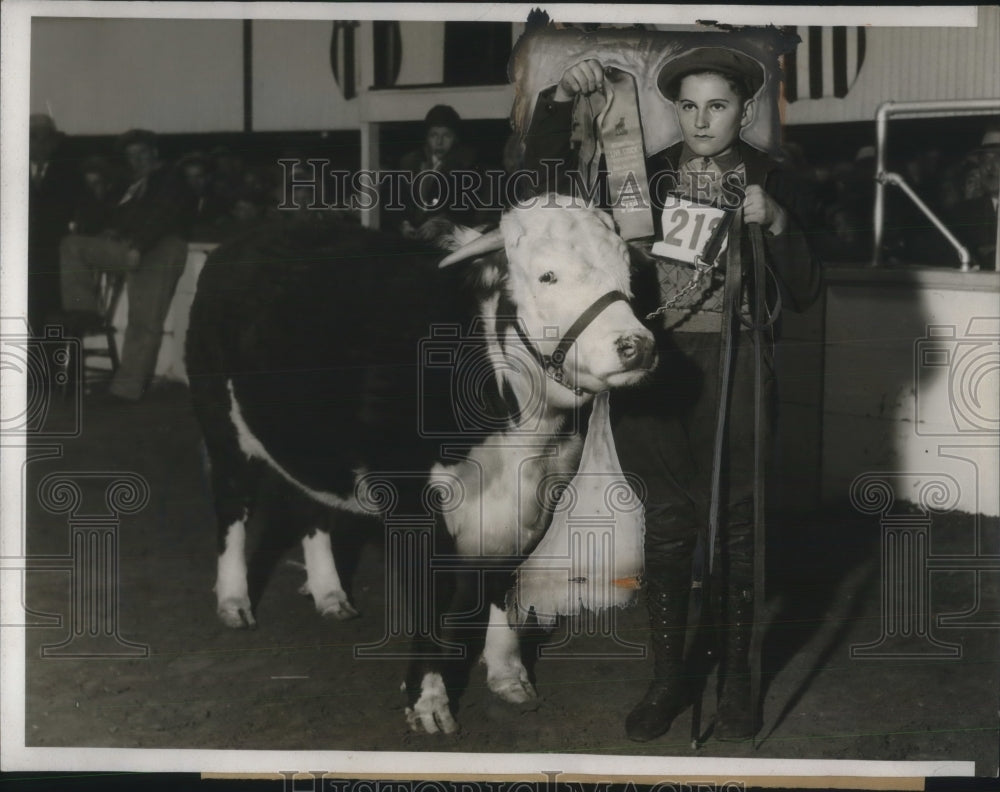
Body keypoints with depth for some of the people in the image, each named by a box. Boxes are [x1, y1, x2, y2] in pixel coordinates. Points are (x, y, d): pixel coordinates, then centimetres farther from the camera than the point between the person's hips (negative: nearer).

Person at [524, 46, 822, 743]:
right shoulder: (646, 175, 6)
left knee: (735, 524, 7)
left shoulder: (772, 183, 2)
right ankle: (668, 678, 20)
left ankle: (736, 678, 22)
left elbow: (805, 293, -1)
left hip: (735, 369, -1)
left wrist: (776, 224, -17)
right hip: (659, 366, 1)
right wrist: (560, 99, -16)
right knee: (667, 523, 8)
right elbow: (548, 167, 0)